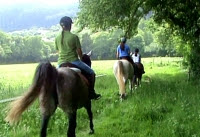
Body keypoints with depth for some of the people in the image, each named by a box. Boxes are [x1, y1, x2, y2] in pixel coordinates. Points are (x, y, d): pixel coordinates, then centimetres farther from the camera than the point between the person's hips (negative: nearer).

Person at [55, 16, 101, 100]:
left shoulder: (57, 38, 4)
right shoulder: (74, 37, -9)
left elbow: (58, 51, 11)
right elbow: (79, 51, -5)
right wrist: (81, 58, 14)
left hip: (61, 63, 4)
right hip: (73, 61, -4)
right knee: (91, 73, 13)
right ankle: (91, 93, 12)